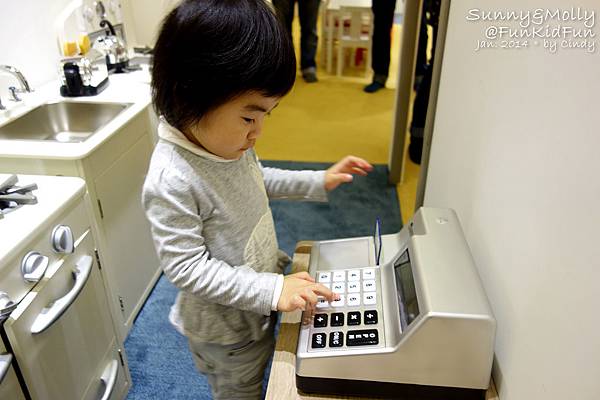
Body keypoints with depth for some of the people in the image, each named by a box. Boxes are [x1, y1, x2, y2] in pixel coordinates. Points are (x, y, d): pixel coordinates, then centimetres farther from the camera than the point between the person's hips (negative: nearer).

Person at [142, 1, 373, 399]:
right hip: (224, 328, -7)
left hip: (258, 305, 7)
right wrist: (272, 290, -33)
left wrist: (319, 182, 0)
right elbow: (186, 267, -30)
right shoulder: (171, 180, -36)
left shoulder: (226, 140, -11)